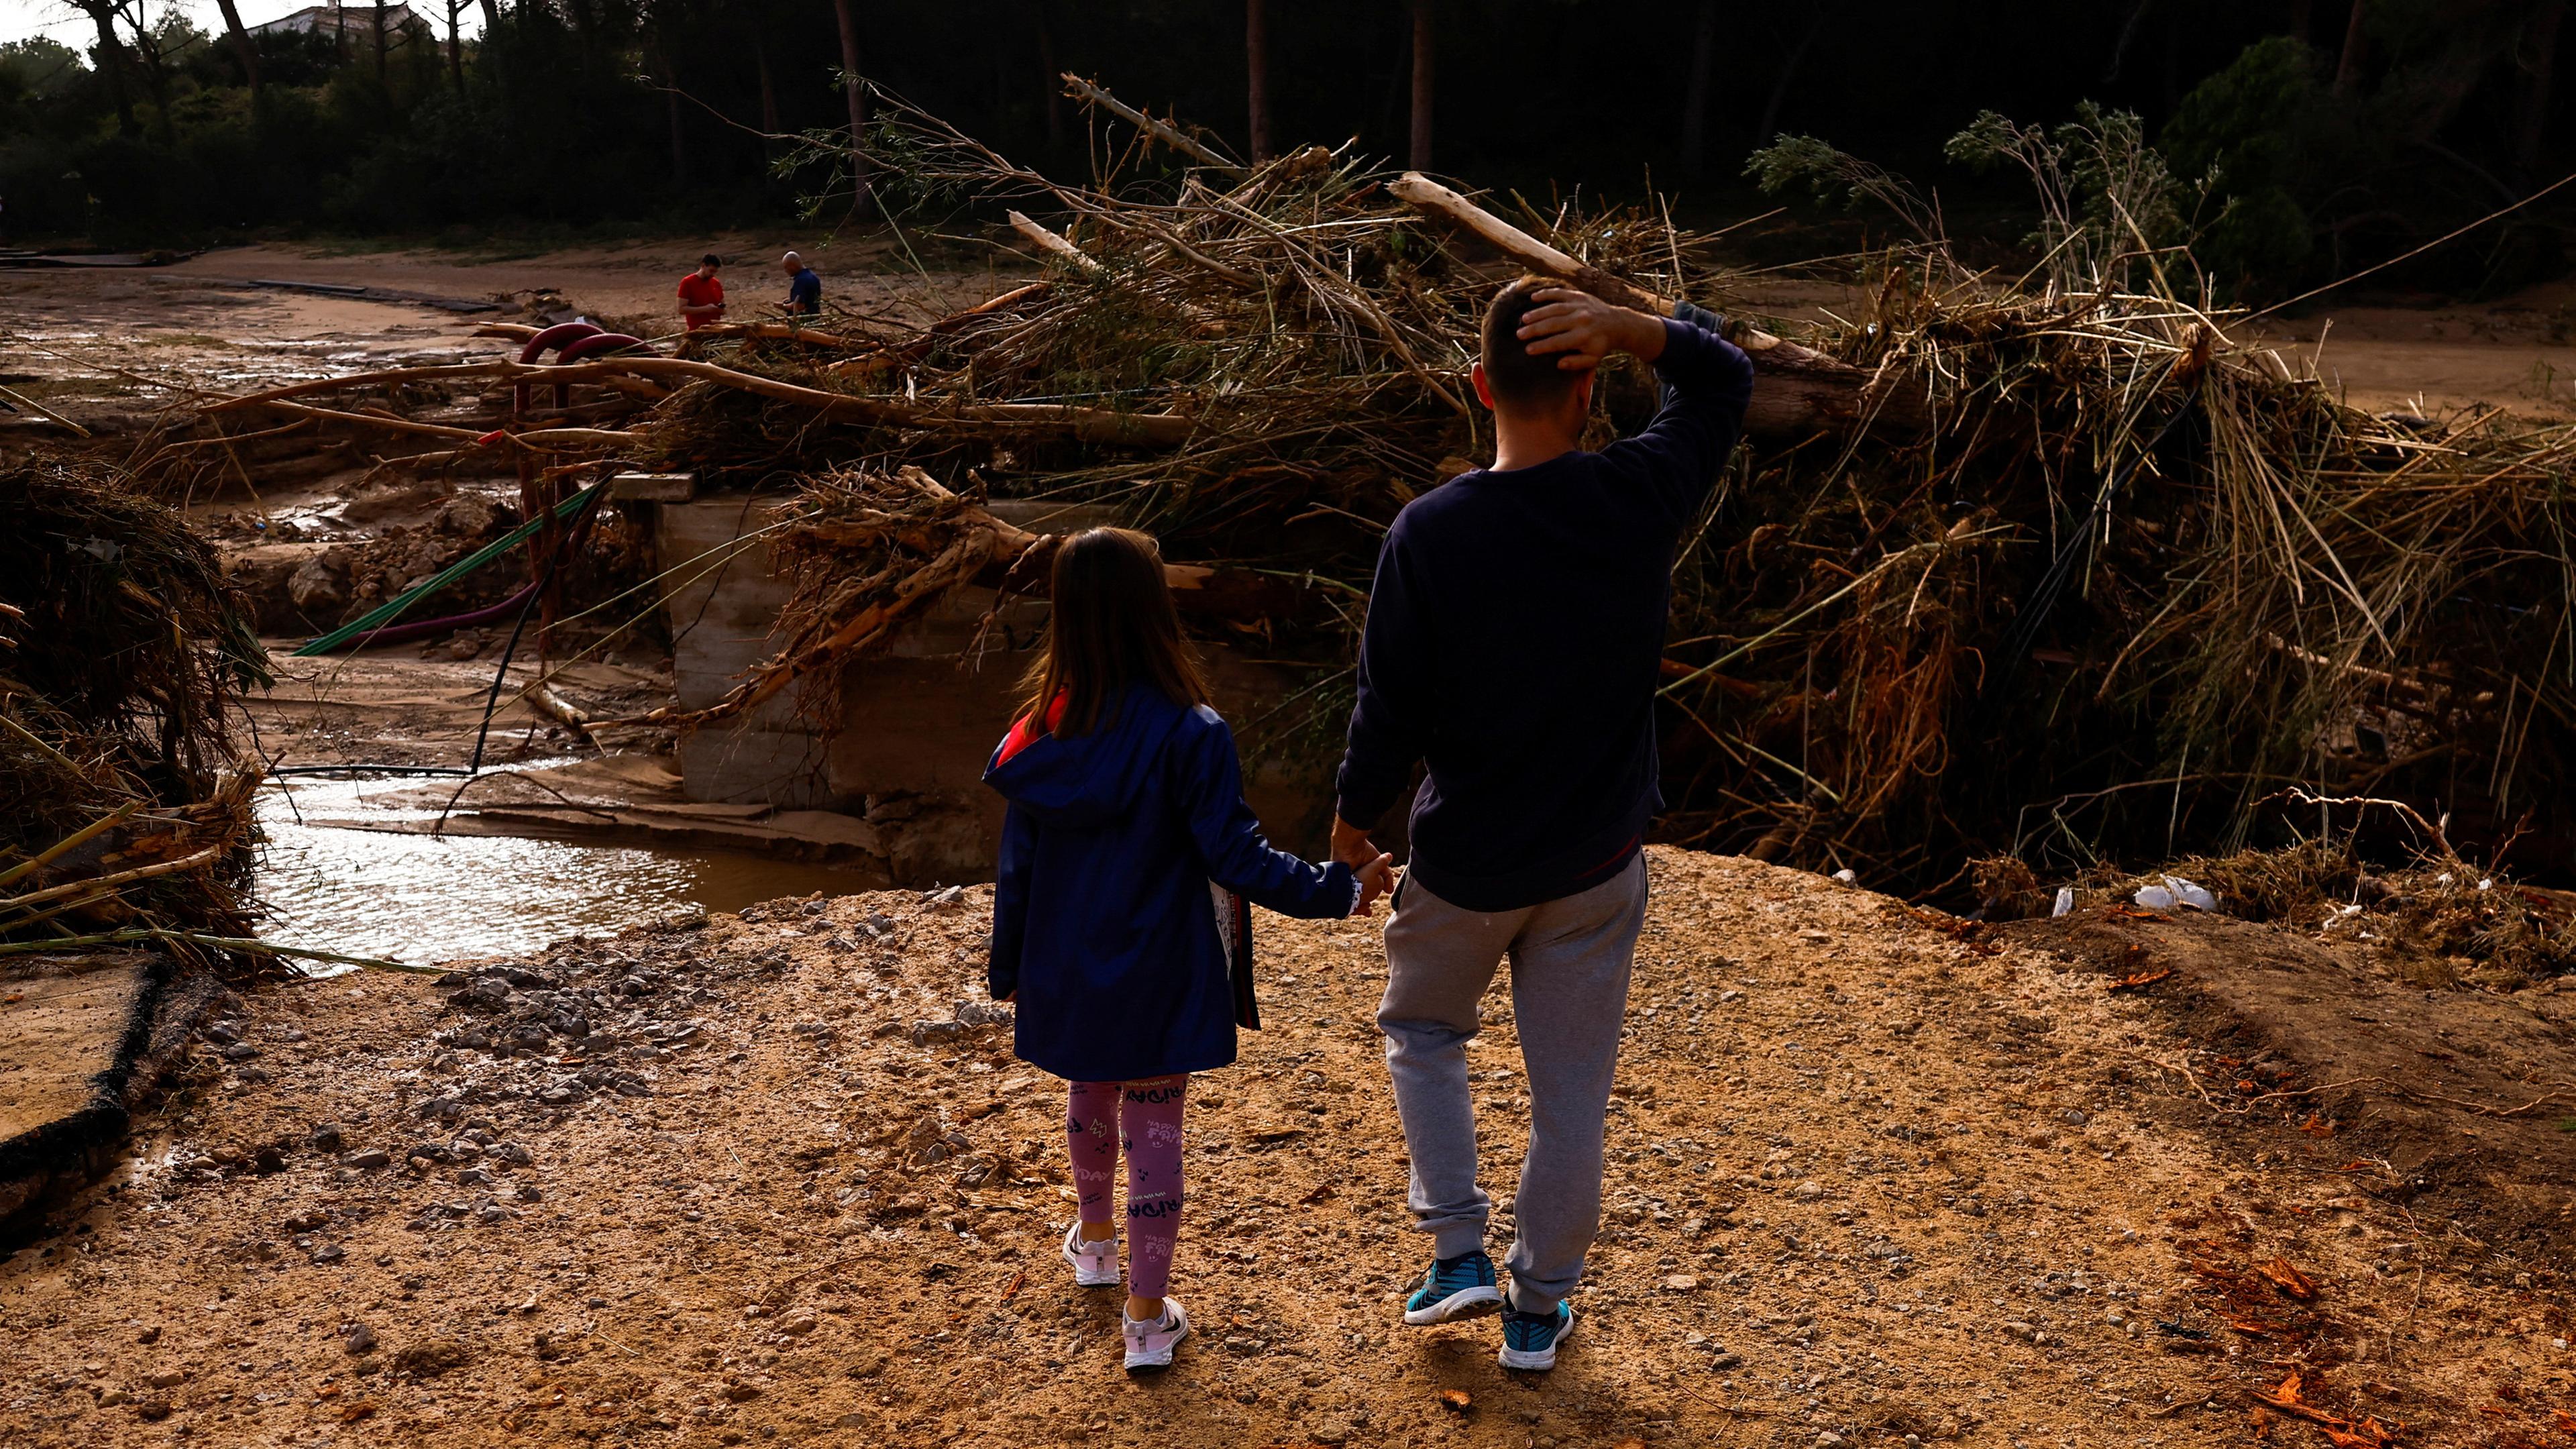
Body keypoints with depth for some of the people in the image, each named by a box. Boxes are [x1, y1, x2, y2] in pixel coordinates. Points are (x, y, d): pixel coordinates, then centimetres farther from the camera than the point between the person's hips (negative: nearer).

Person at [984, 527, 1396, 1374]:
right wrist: (1337, 889, -9)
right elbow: (1235, 856, -20)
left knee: (1090, 1098, 27)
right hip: (1161, 980, -4)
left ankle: (1093, 1241, 49)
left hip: (1072, 976, 4)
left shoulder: (1042, 738, -9)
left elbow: (1018, 865, -1)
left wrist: (1008, 966, 12)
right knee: (1154, 1131, 7)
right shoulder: (1188, 736, -21)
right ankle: (1147, 1319, 15)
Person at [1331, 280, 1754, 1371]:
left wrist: (1353, 814, 5)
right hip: (1596, 861, 1)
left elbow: (1390, 705, -13)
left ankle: (1456, 1251, 20)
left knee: (1421, 1031, 26)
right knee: (1569, 1086, 15)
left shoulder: (1428, 533, -18)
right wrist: (1624, 325, -14)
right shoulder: (1640, 500, -13)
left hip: (1464, 862, -1)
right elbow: (1724, 378, 5)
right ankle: (1538, 1307, 29)